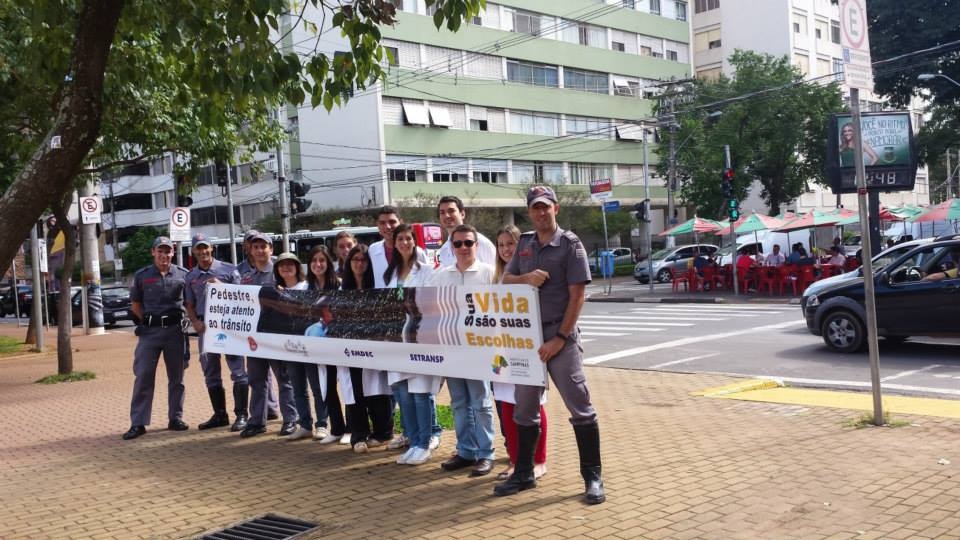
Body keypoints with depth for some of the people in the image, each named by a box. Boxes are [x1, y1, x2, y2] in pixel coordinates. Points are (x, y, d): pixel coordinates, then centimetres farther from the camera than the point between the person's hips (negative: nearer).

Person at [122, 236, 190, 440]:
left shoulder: (182, 275, 5)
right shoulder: (142, 276, 5)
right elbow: (135, 304, 12)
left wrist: (188, 320, 0)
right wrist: (149, 320, 2)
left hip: (175, 329, 1)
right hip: (149, 331, -1)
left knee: (176, 376, 7)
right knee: (143, 376, -4)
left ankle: (175, 418, 18)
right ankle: (138, 423, 0)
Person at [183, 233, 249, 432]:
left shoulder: (228, 270, 2)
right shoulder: (191, 276, 14)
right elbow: (189, 304, 17)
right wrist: (195, 322, -1)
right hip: (205, 325, 5)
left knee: (238, 370, -8)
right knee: (211, 374, 9)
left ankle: (241, 415, -3)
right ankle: (220, 415, 19)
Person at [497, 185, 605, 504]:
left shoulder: (570, 244, -6)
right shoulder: (524, 243, 10)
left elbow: (577, 296, -10)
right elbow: (505, 281, 13)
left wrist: (560, 338, -16)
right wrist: (525, 278, -10)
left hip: (560, 337, -5)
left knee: (580, 408, -3)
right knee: (525, 408, 12)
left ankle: (592, 477, 6)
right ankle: (524, 474, 25)